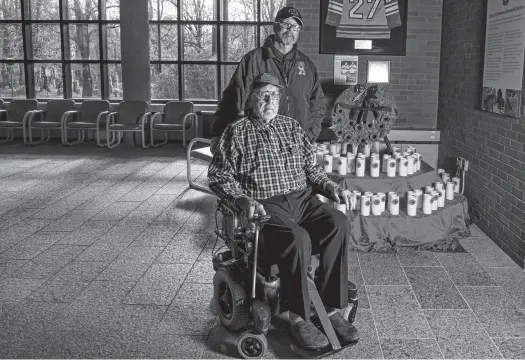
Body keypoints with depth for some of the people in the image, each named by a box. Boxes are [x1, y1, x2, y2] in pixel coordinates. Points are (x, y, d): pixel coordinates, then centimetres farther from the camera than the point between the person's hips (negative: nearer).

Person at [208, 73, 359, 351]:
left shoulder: (291, 126, 21)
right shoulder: (237, 132, 7)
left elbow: (311, 167, 24)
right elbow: (219, 176, 0)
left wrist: (332, 187, 6)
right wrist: (243, 199, -17)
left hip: (301, 198, 5)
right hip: (264, 206, -4)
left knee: (338, 225, -25)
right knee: (298, 239, -34)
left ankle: (332, 309, -17)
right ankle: (298, 319, -20)